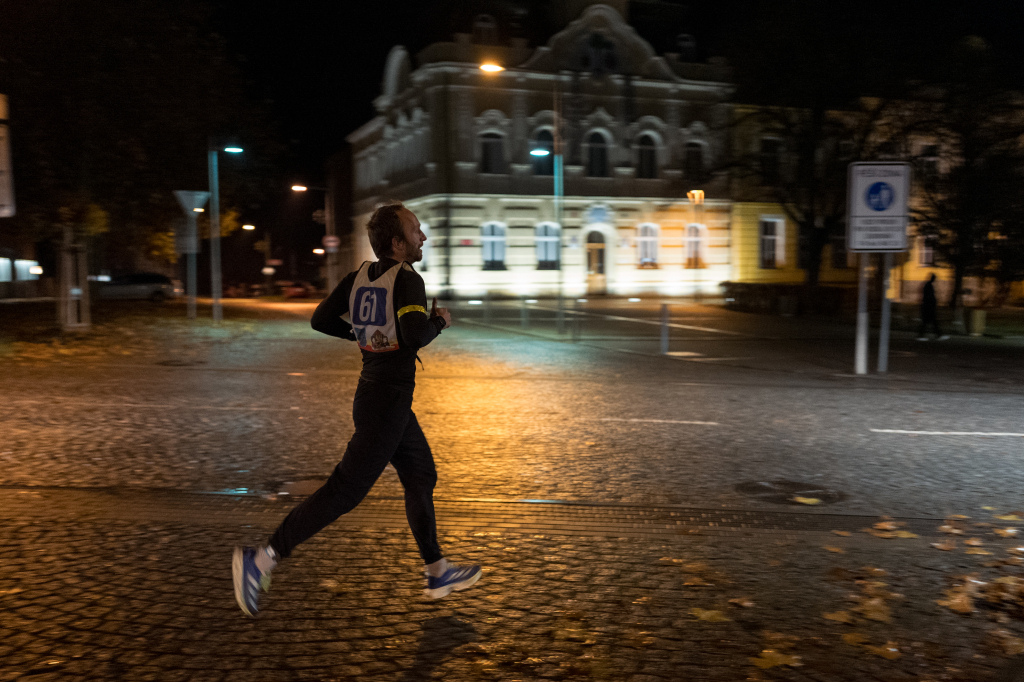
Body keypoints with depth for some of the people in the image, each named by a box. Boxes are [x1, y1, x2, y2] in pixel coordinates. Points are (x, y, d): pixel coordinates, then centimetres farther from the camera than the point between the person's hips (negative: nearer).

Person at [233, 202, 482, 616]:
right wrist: (439, 322, -9)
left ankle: (438, 573, 27)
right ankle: (263, 558, -3)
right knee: (345, 490, -5)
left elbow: (320, 320, 8)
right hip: (387, 403, -9)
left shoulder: (359, 277, 7)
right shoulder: (407, 280, -16)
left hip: (374, 393, 9)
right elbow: (416, 337, -29)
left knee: (422, 477, 17)